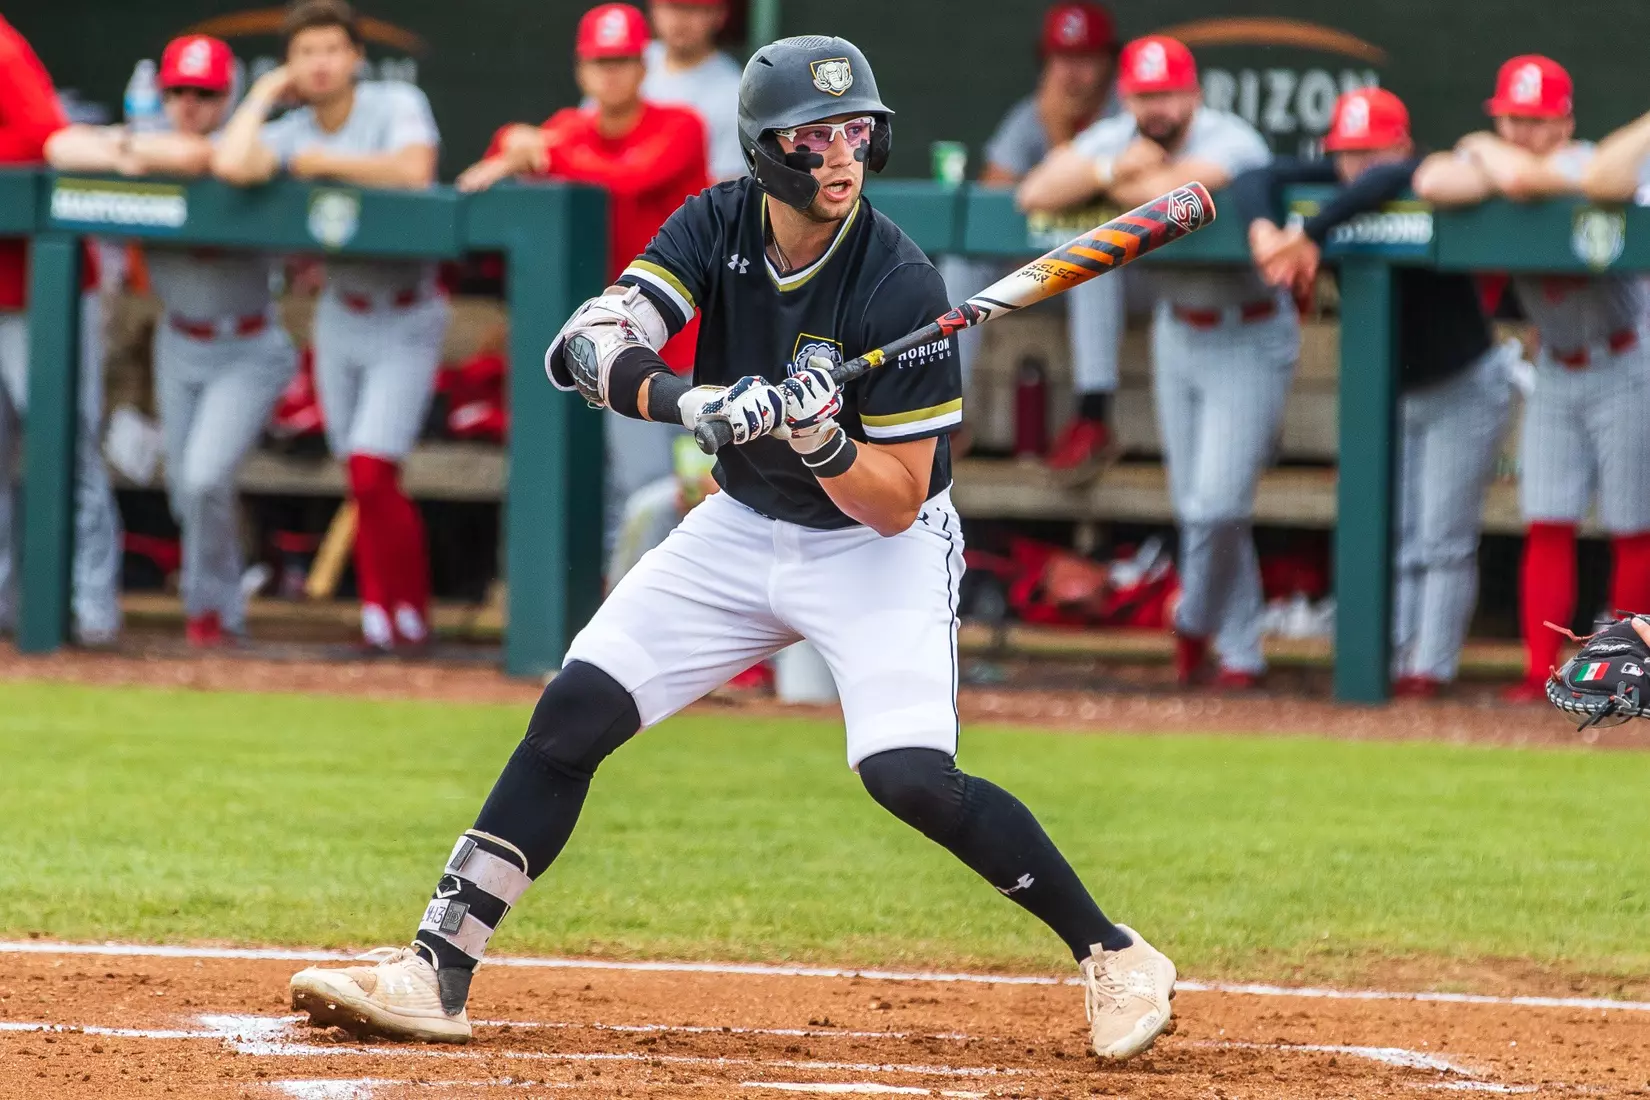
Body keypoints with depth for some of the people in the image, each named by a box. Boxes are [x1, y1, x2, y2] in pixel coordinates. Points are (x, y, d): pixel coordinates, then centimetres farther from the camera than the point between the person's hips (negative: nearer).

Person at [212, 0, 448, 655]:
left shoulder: (396, 105, -11)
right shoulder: (291, 132, -1)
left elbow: (414, 170, -30)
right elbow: (231, 164, -20)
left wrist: (328, 162, -18)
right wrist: (264, 94, -7)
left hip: (406, 321, -5)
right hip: (340, 317, 5)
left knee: (371, 471, -14)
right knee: (364, 482, 6)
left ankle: (401, 615, 0)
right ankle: (387, 617, 15)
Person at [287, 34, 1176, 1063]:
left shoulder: (900, 286, -24)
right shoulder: (718, 226, -12)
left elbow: (895, 503, -20)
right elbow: (583, 346, -26)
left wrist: (817, 434, -39)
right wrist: (686, 397, -44)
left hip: (881, 547, -5)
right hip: (745, 525, 5)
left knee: (910, 776, -23)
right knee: (573, 715, -5)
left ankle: (1114, 955, -8)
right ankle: (436, 973, -1)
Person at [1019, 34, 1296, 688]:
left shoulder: (1229, 143, -23)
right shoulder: (1117, 139, -3)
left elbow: (1178, 192, -42)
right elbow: (1035, 194, -13)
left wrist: (1122, 187, -20)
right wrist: (1111, 170, -27)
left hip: (1249, 337, -6)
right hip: (1177, 332, 7)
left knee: (1217, 504, -13)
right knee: (1193, 506, 8)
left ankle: (1196, 622, 12)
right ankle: (1240, 652, 20)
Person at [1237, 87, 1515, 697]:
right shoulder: (1331, 184, -8)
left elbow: (1383, 182, -46)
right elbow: (1254, 181, -18)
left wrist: (1309, 236, -49)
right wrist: (1264, 231, -39)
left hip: (1460, 388, -6)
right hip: (1384, 394, 6)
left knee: (1442, 539, -6)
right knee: (1388, 538, 7)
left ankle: (1430, 667, -4)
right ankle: (1384, 663, 11)